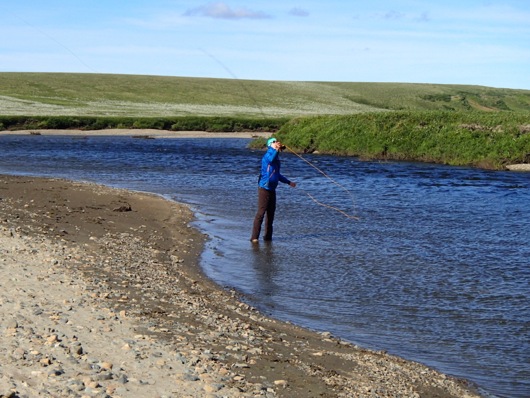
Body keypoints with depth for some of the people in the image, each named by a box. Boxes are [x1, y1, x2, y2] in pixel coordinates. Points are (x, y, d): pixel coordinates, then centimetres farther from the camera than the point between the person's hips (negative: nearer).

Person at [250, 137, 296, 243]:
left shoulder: (276, 157, 18)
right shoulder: (268, 155, -9)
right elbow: (271, 159, -36)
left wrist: (289, 182, 36)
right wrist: (276, 150, -47)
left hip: (272, 189, 9)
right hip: (264, 188, -9)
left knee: (271, 213, 10)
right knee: (261, 212, -11)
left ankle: (268, 236, 17)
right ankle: (254, 237, -11)